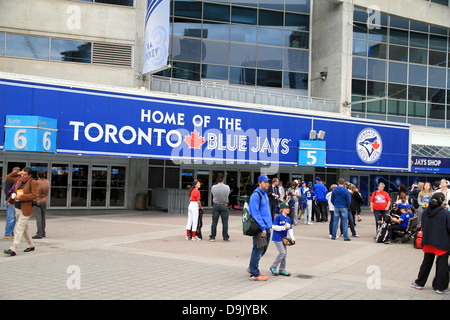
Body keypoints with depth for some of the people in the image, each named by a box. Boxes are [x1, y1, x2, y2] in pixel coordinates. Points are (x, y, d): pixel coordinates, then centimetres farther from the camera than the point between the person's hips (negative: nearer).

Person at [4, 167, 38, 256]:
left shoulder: (33, 183, -11)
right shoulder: (19, 180, 10)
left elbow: (34, 195, -19)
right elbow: (8, 177, 21)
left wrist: (21, 197, -21)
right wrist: (18, 173, 8)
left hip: (26, 210, -8)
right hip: (18, 209, 8)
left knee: (19, 228, -12)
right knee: (24, 228, 16)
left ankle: (13, 249, -15)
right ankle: (31, 246, 29)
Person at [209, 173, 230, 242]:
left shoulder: (213, 187, -7)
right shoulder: (227, 187, -8)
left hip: (215, 205, 1)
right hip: (224, 205, -1)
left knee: (214, 222, 7)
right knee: (225, 222, 3)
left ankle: (212, 237, 12)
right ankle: (225, 238, 5)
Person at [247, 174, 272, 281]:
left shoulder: (265, 194, 15)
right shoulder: (255, 195, -14)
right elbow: (255, 213, -19)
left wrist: (267, 226, 18)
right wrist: (262, 227, -20)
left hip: (266, 227, 9)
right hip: (260, 228, -9)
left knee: (263, 249, 17)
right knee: (258, 250, -3)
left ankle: (252, 268, 32)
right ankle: (254, 274, 5)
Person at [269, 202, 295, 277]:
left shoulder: (288, 218, 8)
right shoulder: (278, 217, -13)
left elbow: (290, 229, 12)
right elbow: (273, 226, -16)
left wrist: (292, 237, -2)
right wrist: (284, 227, -20)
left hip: (283, 238, 8)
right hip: (277, 238, -8)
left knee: (285, 253, 8)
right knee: (282, 252, -13)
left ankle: (282, 270, 19)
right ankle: (273, 267, 3)